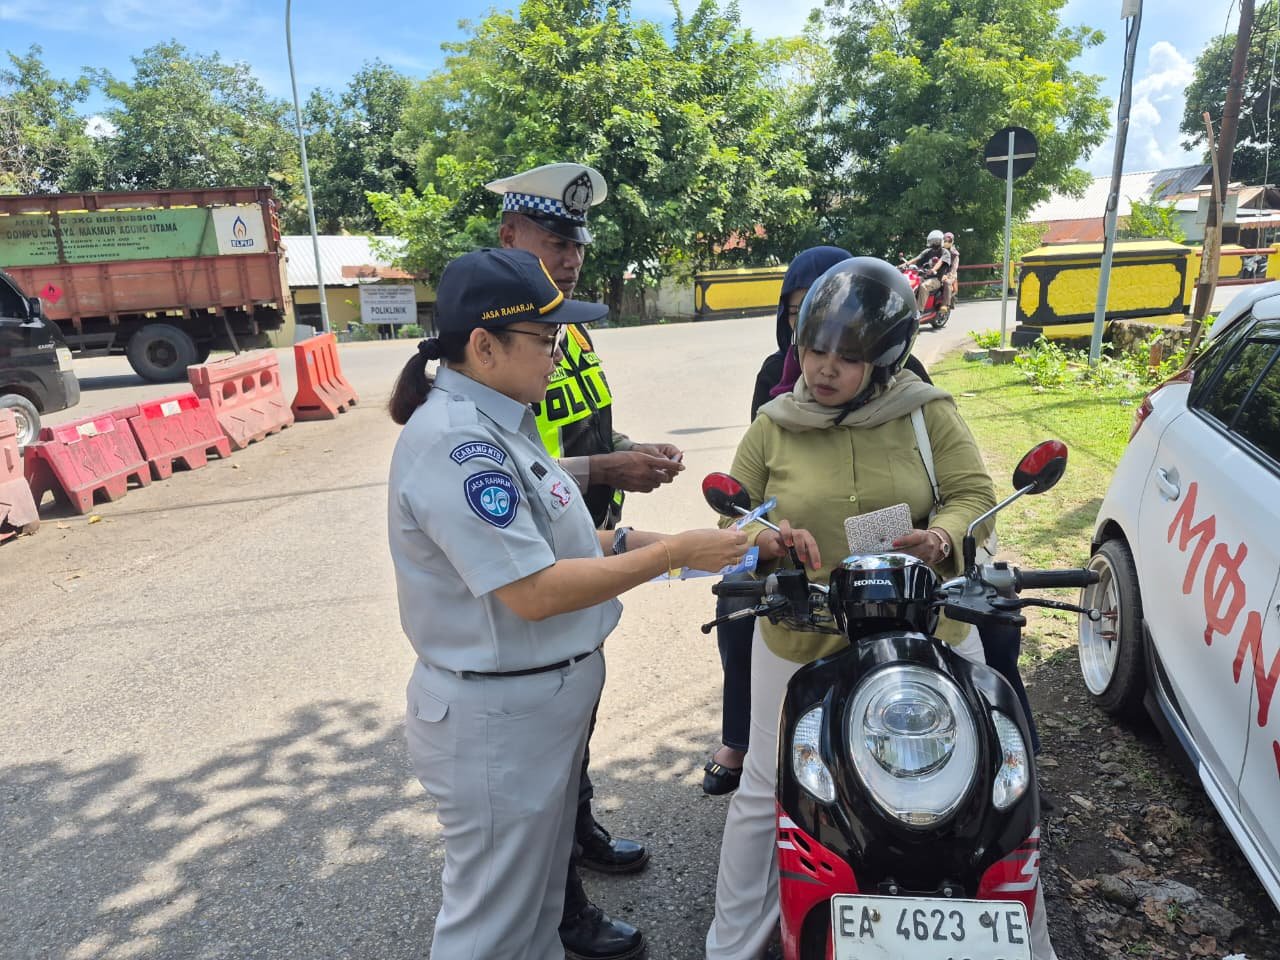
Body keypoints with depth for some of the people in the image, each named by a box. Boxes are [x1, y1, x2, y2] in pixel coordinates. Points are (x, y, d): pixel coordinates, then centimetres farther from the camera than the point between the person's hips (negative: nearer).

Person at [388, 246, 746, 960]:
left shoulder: (497, 419, 6)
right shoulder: (455, 441, -26)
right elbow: (534, 592, -28)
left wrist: (623, 540, -1)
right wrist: (674, 553, -22)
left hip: (549, 699, 9)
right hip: (498, 719, -9)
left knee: (541, 896, 28)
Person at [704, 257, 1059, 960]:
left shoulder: (928, 414, -2)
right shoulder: (773, 425, 0)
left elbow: (974, 493, -1)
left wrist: (943, 538, -22)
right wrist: (763, 537, -18)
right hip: (799, 642, 1)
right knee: (765, 794, 14)